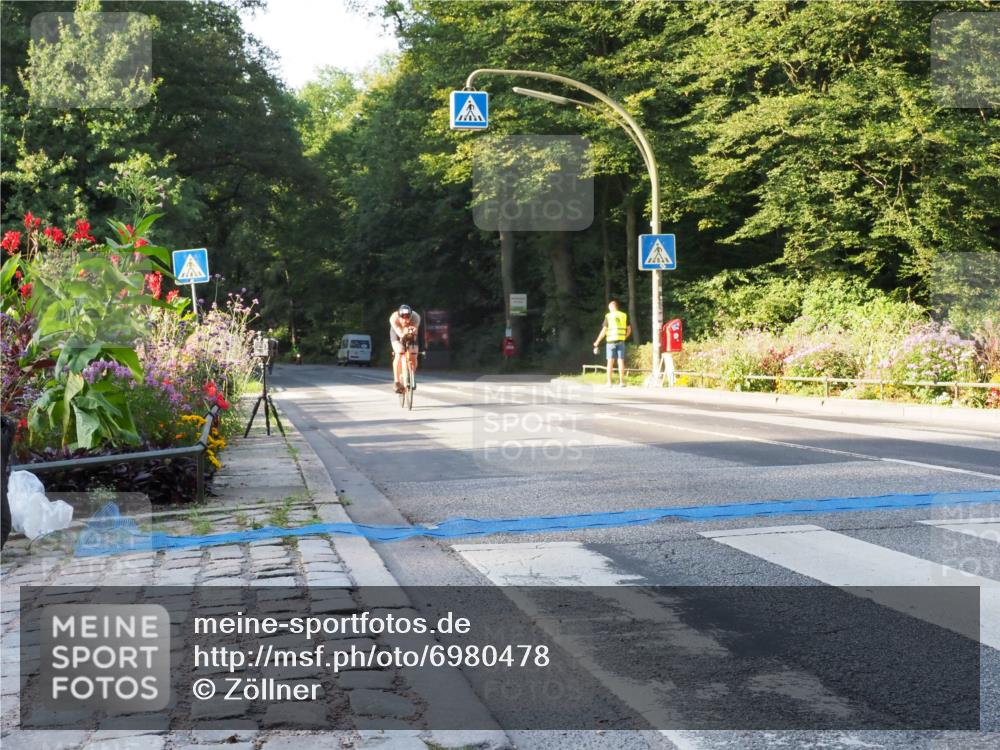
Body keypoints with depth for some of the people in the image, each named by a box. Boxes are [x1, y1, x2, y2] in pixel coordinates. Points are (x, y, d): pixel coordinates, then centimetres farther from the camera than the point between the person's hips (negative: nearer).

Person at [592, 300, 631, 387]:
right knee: (621, 361, 4)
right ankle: (621, 382, 2)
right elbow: (629, 329, 6)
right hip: (621, 341, 2)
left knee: (610, 362, 2)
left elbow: (604, 330, -6)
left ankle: (609, 382, 1)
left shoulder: (608, 316, -2)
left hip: (611, 341, -2)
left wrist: (597, 342, 0)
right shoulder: (624, 315, 7)